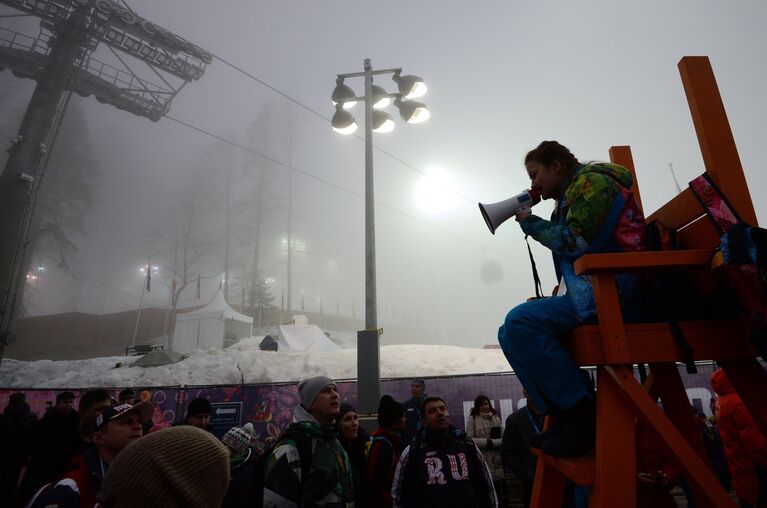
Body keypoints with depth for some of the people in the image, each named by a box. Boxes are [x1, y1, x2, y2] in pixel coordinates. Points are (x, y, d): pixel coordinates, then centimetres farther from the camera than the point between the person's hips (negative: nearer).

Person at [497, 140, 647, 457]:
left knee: (522, 321, -27)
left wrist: (530, 223, -3)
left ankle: (581, 412, -17)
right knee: (510, 332, 5)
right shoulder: (570, 197, 25)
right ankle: (563, 416, 0)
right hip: (589, 292, 10)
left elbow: (575, 243, -15)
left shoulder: (592, 181, -3)